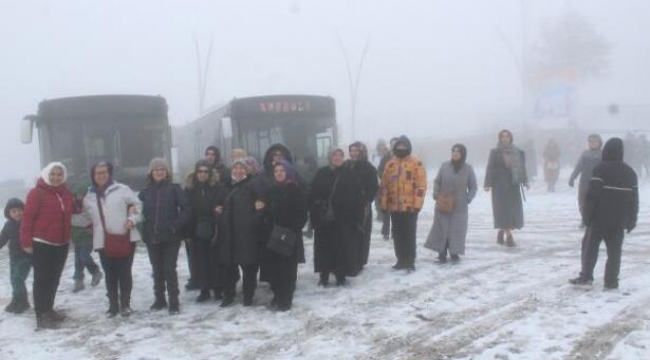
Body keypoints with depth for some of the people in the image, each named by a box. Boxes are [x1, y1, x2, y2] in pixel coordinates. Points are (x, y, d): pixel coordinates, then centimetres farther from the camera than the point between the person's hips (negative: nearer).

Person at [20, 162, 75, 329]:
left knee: (54, 278, 15)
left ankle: (48, 310, 28)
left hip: (62, 244, 7)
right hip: (42, 244, -7)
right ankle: (41, 316, 3)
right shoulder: (37, 193, -11)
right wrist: (26, 242, -15)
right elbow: (27, 218, -13)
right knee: (42, 280, -2)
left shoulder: (66, 193, 9)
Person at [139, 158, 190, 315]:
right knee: (157, 270, 13)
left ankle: (174, 302, 3)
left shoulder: (174, 189, -2)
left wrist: (176, 225, -15)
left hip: (171, 237, -3)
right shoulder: (145, 192, 6)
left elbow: (185, 209, -7)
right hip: (152, 238, 4)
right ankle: (159, 299, 26)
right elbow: (139, 211, 8)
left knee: (169, 269, -4)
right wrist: (145, 230, -4)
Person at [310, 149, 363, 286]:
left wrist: (357, 215, -5)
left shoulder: (349, 173, 3)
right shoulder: (321, 173, 4)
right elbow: (313, 195, 1)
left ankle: (341, 275, 14)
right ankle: (324, 276, 15)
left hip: (344, 217, 0)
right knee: (325, 247, 5)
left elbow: (357, 195, 1)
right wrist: (315, 213, -8)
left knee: (343, 247, 2)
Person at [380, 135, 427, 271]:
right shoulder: (390, 164, 9)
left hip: (410, 207, -4)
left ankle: (410, 261, 11)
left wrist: (417, 204, -13)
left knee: (409, 234, 2)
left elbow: (421, 185, -8)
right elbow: (384, 185, 11)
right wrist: (384, 204, 7)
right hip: (394, 207, 5)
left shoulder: (416, 164, -4)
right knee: (398, 235, 11)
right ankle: (401, 260, 21)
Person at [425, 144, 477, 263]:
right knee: (441, 228, 2)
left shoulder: (468, 168, -2)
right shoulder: (445, 166, -2)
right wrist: (436, 194, -8)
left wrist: (468, 198, -11)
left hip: (460, 206, 0)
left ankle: (454, 253, 17)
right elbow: (437, 181, 6)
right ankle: (442, 253, 11)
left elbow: (473, 187, 4)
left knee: (457, 229, 4)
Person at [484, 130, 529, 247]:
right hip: (500, 185, -4)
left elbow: (522, 167, 11)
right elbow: (490, 169, -7)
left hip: (513, 185, 5)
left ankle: (501, 233, 22)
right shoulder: (495, 153, -3)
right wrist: (488, 184, -14)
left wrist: (525, 181, 2)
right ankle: (509, 237, -9)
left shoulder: (518, 152, 8)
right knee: (504, 210, -7)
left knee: (514, 210, 6)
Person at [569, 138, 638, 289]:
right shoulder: (630, 171, 9)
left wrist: (588, 215, -9)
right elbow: (634, 198, 12)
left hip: (599, 217, -4)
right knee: (614, 251, 6)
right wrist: (632, 220, 18)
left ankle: (586, 276, 3)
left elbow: (592, 194, -15)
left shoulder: (600, 169, -9)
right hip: (619, 220, 4)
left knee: (590, 247, 6)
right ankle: (611, 281, 5)